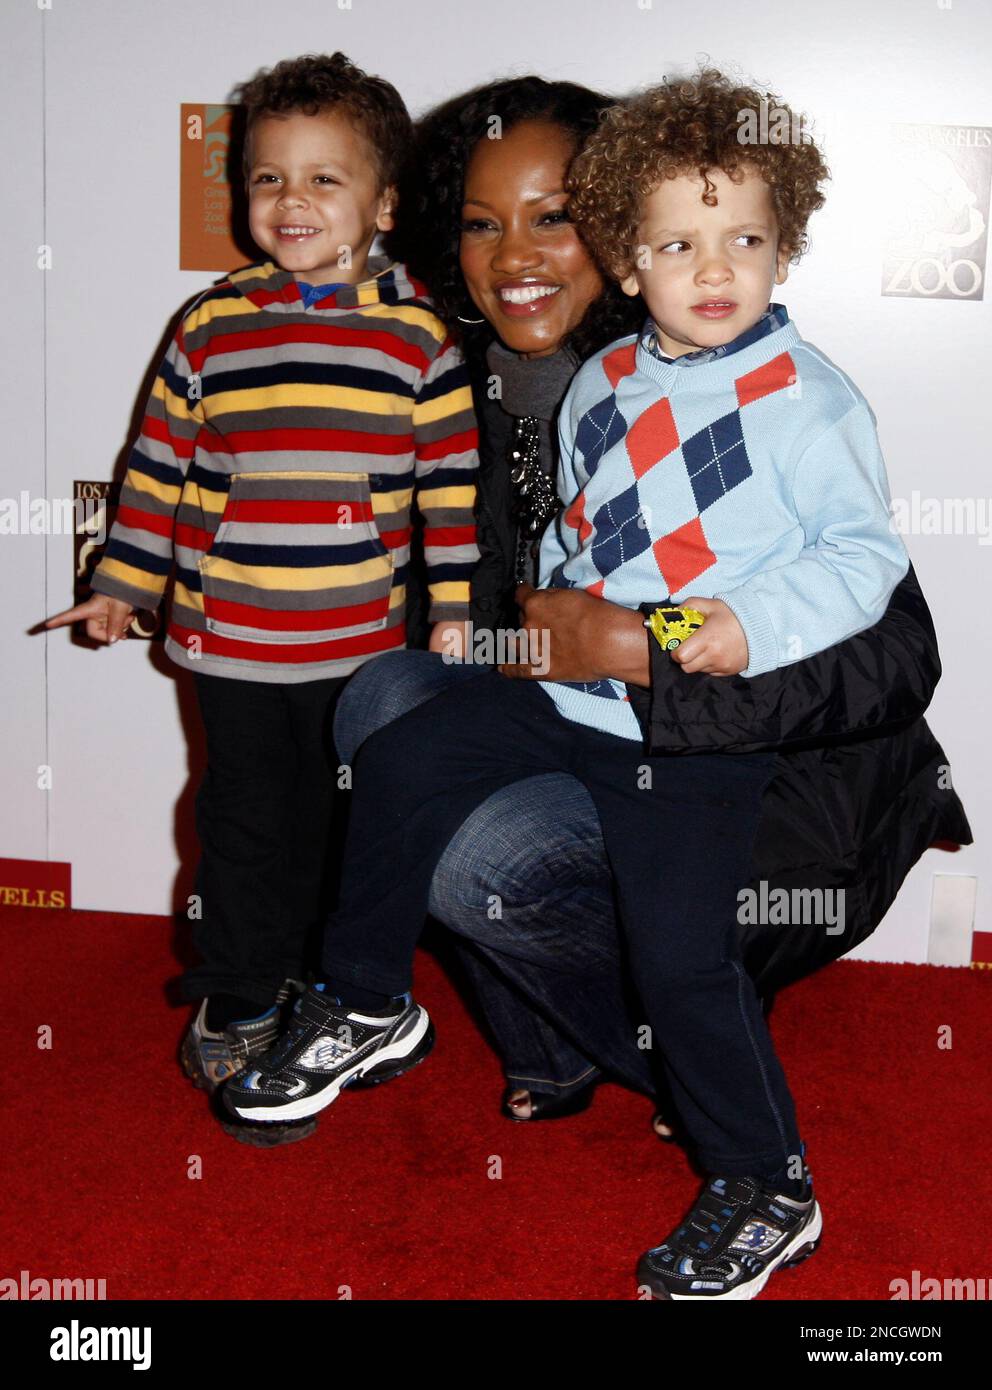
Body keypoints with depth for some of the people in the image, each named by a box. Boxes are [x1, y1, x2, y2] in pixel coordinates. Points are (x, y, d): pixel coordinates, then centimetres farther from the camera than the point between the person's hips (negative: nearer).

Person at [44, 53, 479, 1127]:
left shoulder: (417, 333, -2)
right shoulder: (212, 325, 1)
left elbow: (452, 477, 0)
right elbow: (162, 461, 7)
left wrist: (452, 606, -2)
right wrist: (124, 584, 7)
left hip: (367, 641, 0)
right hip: (231, 636, 1)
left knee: (352, 820, 13)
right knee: (247, 821, 11)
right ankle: (239, 997, 28)